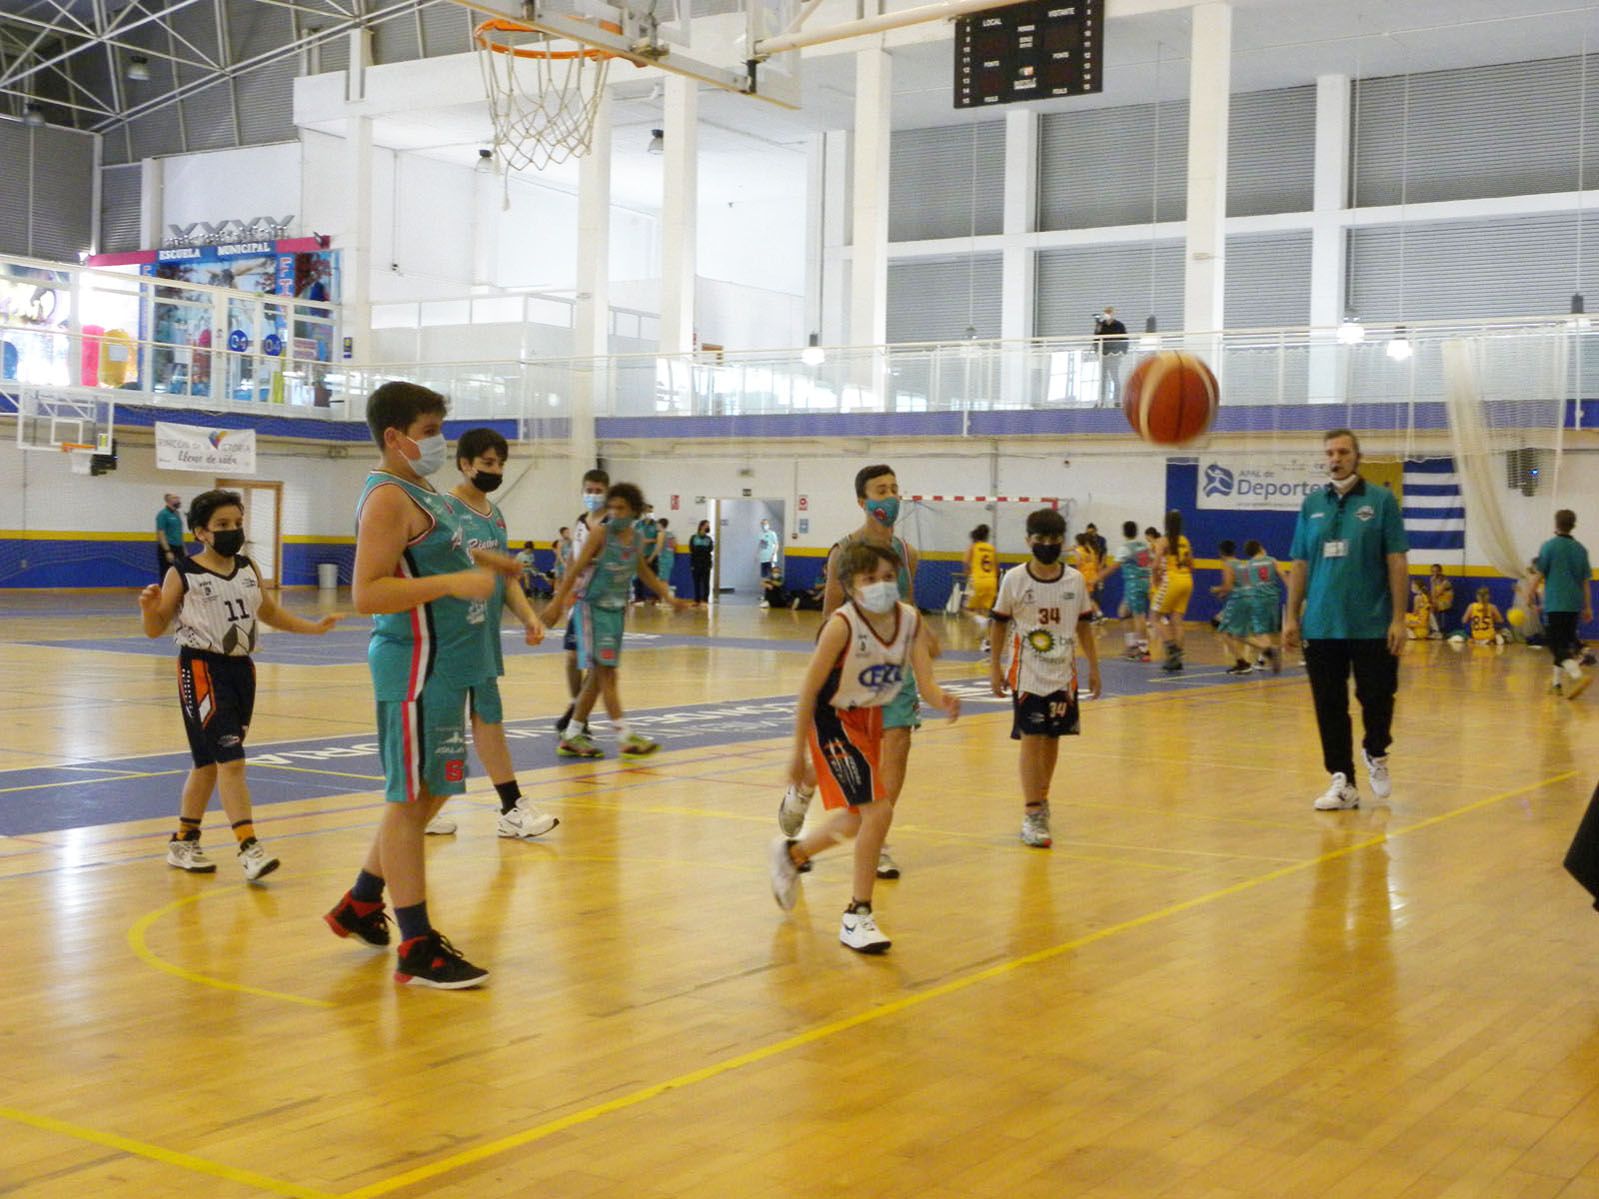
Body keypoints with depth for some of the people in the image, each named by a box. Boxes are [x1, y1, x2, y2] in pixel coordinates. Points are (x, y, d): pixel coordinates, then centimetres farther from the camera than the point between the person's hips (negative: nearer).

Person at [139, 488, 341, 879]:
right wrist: (149, 609, -25)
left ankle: (183, 843, 26)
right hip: (202, 669, -6)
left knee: (210, 762, 13)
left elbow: (270, 613, 22)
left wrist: (313, 627, 14)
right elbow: (154, 629, -4)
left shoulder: (248, 569, 8)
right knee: (230, 760, -14)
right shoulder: (183, 574, -8)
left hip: (241, 668, 6)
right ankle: (248, 848, -13)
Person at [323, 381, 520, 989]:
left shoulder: (418, 492, 15)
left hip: (444, 665, 11)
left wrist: (476, 557, 20)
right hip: (416, 669, -11)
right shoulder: (388, 499, -16)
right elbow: (367, 593, -24)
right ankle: (417, 949, 2)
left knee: (427, 793, 19)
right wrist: (454, 581, -28)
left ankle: (361, 904, 32)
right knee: (409, 799, -4)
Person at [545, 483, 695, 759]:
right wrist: (557, 601, -17)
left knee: (598, 675, 8)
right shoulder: (601, 534, -12)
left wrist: (668, 597, 25)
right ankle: (625, 736, -11)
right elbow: (577, 568, -12)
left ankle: (572, 736, 16)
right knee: (606, 671, -9)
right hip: (592, 607, -7)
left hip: (616, 610, 7)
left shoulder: (638, 539, 5)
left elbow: (642, 570, 22)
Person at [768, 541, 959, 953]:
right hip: (832, 721, -7)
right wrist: (799, 756, -16)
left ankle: (792, 853, 50)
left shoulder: (909, 620, -11)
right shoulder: (842, 625, -26)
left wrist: (943, 701, -39)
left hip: (871, 720, 7)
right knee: (878, 810, -18)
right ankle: (857, 916, -5)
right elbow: (808, 691, -20)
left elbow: (926, 683, -16)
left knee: (857, 819, 20)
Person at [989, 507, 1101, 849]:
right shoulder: (1014, 580, -6)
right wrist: (995, 667, -1)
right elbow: (1000, 624, 1)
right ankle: (1032, 816, -7)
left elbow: (1084, 626, 8)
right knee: (1031, 739, -7)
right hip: (1027, 674, -3)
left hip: (1063, 674, 3)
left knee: (1052, 738, 12)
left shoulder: (1075, 580, 1)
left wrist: (1093, 667, 7)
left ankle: (1041, 798, 31)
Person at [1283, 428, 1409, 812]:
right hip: (1321, 626, 3)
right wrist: (1291, 616, 6)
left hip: (1372, 625, -3)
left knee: (1377, 697, 3)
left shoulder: (1381, 500, -1)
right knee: (1329, 707, 4)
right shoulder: (1312, 504, 8)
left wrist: (1398, 618, -9)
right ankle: (1342, 781, 14)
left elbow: (1397, 562, -3)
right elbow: (1300, 564, 11)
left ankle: (1376, 754, 32)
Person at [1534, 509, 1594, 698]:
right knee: (1566, 642, 18)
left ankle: (1578, 676, -30)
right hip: (1574, 604, 6)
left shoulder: (1549, 546, -5)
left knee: (1558, 647, -9)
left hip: (1554, 604, -6)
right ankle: (1558, 683, 23)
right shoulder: (1580, 548, 11)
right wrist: (1588, 607, 15)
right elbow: (1585, 580, 12)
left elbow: (1540, 574, -5)